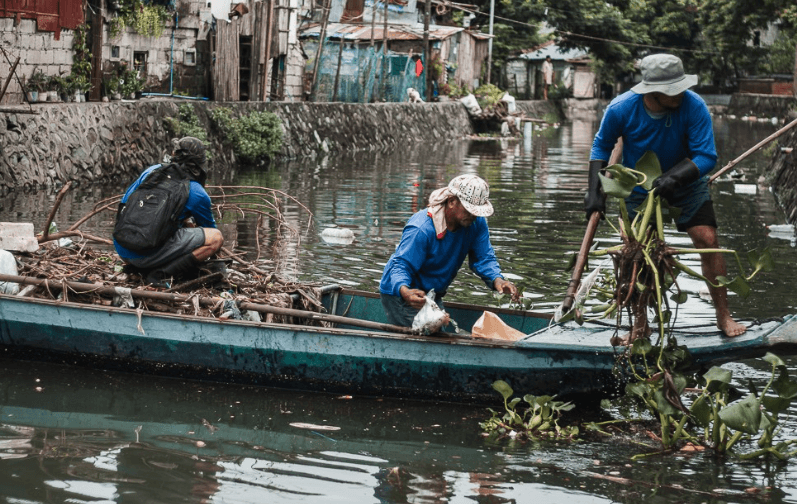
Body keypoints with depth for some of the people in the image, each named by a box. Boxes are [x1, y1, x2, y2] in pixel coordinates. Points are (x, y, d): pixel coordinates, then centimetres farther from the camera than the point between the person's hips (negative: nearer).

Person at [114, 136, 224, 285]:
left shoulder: (151, 171, 15)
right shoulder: (197, 194, -2)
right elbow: (210, 228, 16)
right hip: (147, 254, -8)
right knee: (216, 238, -7)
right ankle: (160, 275, -13)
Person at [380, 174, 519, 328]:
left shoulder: (476, 223, -11)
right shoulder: (421, 229, -31)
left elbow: (483, 258, -6)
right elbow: (401, 265, -32)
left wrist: (497, 280, -29)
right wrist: (404, 291, -55)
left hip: (433, 296, 7)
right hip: (398, 295, -7)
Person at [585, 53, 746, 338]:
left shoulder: (693, 106, -28)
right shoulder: (621, 109, -23)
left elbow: (707, 156, -26)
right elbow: (602, 146, -4)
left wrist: (674, 177, -41)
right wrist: (595, 191, -11)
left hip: (686, 184, -1)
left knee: (707, 240, -12)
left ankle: (723, 315, 0)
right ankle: (641, 323, 15)